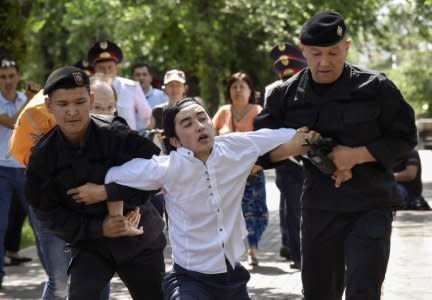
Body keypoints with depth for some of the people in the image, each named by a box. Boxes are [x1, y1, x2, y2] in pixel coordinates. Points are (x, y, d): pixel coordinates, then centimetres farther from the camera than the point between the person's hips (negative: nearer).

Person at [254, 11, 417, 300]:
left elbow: (405, 138, -3)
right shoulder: (286, 95, 0)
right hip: (318, 209, 4)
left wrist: (357, 155, -17)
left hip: (370, 208, -3)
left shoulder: (375, 88, -8)